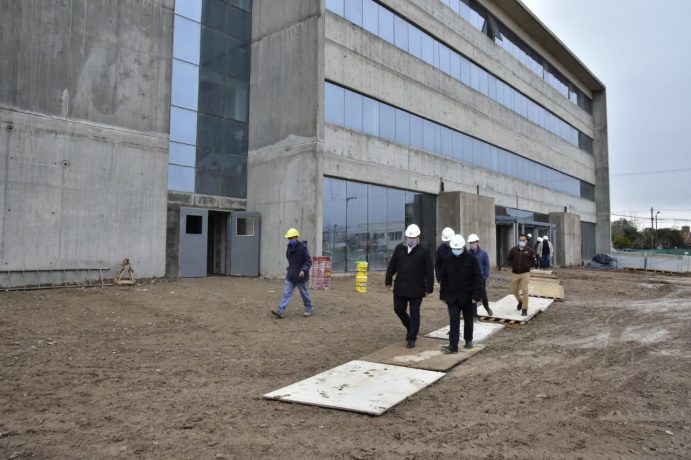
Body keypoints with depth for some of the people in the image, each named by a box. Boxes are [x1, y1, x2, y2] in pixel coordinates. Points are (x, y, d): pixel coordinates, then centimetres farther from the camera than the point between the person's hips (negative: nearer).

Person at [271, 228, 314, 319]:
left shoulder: (302, 247, -16)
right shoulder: (289, 247, 7)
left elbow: (308, 261, -17)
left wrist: (304, 270, -29)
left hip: (300, 275, -6)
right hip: (290, 275, 6)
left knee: (304, 293, 8)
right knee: (286, 293, -3)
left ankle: (309, 310, 26)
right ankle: (280, 311, -8)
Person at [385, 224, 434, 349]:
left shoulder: (424, 250, -6)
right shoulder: (399, 248, 5)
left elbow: (429, 271, -6)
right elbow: (392, 266, 10)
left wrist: (429, 288, -8)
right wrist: (388, 281, 7)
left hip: (416, 289, -3)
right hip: (400, 287, 4)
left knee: (414, 313, 4)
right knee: (398, 309, 8)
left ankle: (411, 338, 15)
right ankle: (410, 327, 35)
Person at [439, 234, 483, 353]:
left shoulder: (471, 259, -7)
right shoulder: (447, 259, 0)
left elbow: (477, 278, -7)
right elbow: (443, 279, 6)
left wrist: (476, 295, -13)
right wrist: (443, 295, 5)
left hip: (467, 297, -1)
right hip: (452, 296, 1)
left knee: (468, 319, 14)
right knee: (453, 320, -5)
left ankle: (468, 340, 33)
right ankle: (453, 345, -6)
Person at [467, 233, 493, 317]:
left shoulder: (483, 253, -5)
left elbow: (487, 265, -3)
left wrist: (485, 276, -11)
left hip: (481, 277, -1)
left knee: (483, 295, 10)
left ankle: (487, 307, 41)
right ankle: (474, 314, 14)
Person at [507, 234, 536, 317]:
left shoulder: (530, 251, -3)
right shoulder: (513, 250, 1)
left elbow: (533, 262, 4)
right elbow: (509, 259, 14)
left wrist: (528, 266, -9)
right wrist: (512, 265, 0)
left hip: (525, 273, -3)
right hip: (514, 273, 3)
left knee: (524, 291, -8)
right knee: (514, 290, 12)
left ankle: (524, 309, -1)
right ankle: (520, 301, 42)